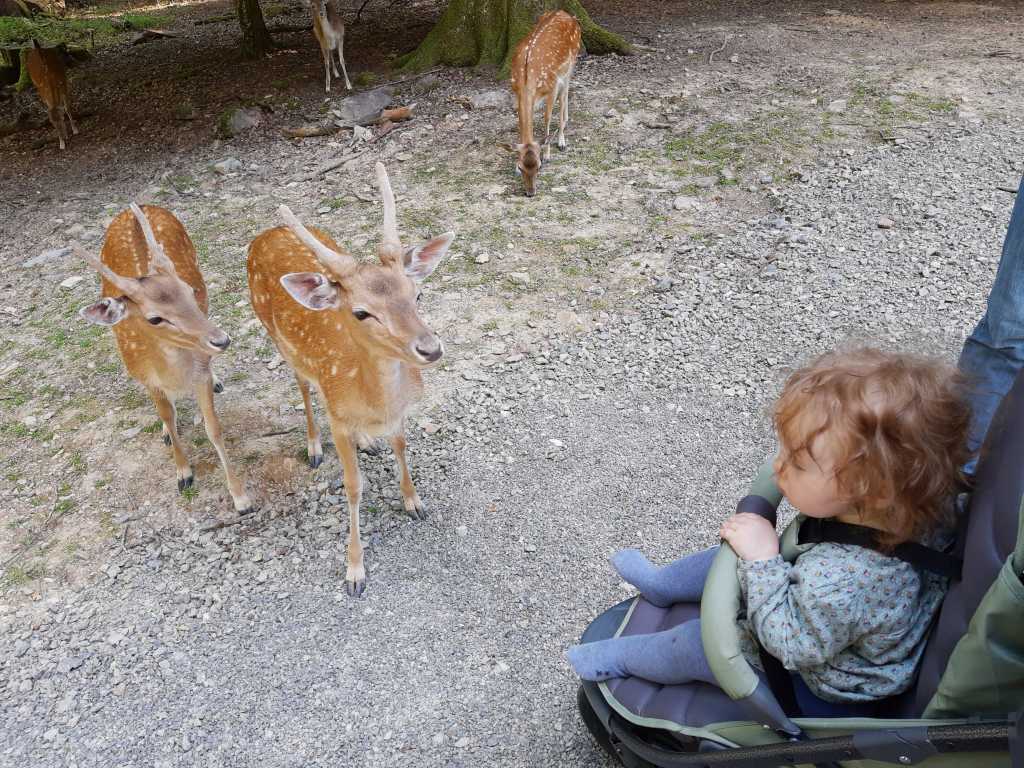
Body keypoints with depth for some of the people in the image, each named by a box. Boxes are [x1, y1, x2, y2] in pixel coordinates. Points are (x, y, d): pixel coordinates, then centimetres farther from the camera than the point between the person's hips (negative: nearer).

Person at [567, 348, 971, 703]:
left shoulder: (840, 581, -47)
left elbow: (793, 645, -32)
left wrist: (763, 559, -31)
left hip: (822, 685, -7)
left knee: (697, 643, 4)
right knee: (739, 557, 19)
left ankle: (622, 657, 35)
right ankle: (661, 583, 46)